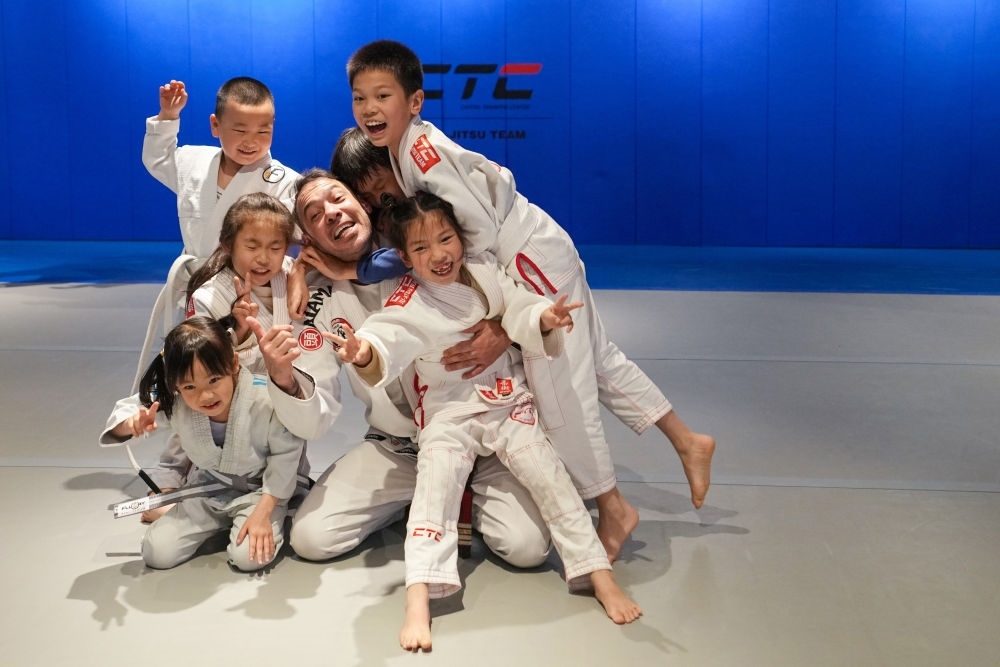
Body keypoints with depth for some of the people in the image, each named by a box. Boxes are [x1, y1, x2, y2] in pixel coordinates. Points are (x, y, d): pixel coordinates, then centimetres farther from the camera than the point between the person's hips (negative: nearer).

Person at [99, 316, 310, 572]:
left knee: (249, 557, -26)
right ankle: (219, 522, 21)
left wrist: (262, 513, -21)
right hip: (208, 486, 4)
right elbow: (124, 410, -4)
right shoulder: (172, 400, -22)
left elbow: (285, 457, -19)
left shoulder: (267, 399, -33)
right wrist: (133, 424, -30)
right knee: (156, 554, -5)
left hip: (259, 488, -4)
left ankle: (273, 519, 9)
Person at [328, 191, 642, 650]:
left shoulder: (486, 272, -4)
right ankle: (418, 599, -26)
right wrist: (364, 352, -56)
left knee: (547, 473, -8)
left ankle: (602, 577, -1)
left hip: (507, 402, 2)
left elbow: (521, 315, -6)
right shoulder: (408, 304, -14)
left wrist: (544, 319, -30)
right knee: (436, 477, -23)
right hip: (449, 413, -2)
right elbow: (386, 338, -32)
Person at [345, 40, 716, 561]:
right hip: (532, 259, 10)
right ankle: (687, 441, 28)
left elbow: (481, 230, -24)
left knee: (559, 389, -4)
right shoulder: (401, 146, 5)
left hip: (531, 257, -10)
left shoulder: (423, 150, -22)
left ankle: (612, 510, 11)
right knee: (597, 359, 16)